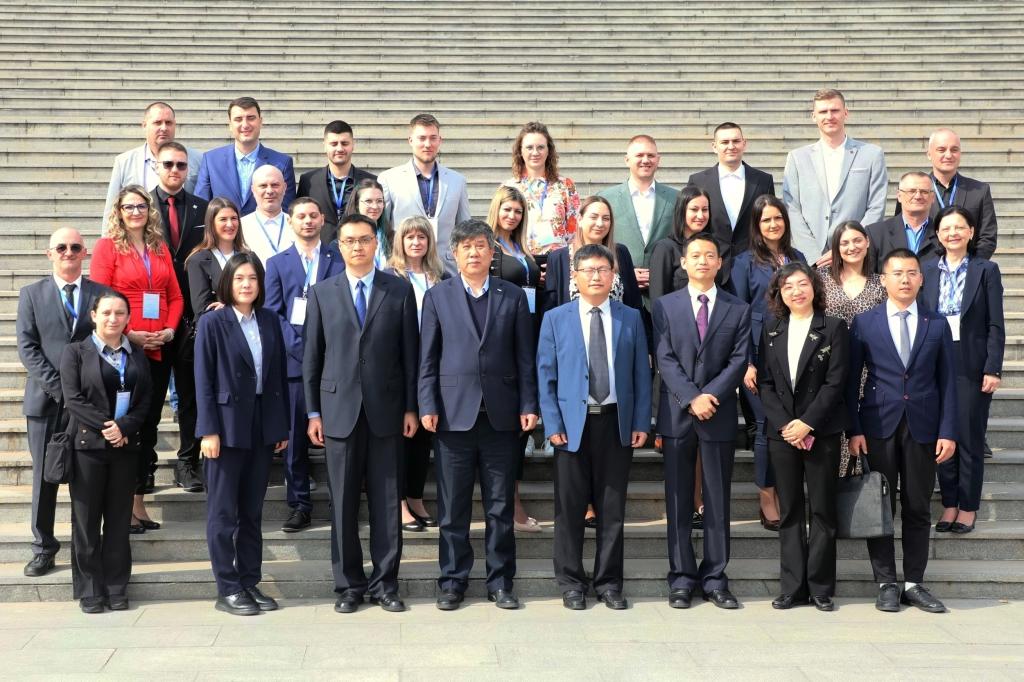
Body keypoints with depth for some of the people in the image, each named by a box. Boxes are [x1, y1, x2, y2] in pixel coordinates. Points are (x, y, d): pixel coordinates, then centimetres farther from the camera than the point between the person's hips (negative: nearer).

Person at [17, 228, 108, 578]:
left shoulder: (101, 294, 7)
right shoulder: (32, 294, 7)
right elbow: (27, 347, 0)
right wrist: (58, 387, -11)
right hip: (46, 399, 0)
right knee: (44, 477, 5)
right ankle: (43, 546, 14)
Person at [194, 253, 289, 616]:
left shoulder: (270, 321, 8)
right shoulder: (212, 323, -5)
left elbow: (280, 374, 9)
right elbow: (203, 380, -7)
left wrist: (283, 425, 7)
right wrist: (209, 431, -12)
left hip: (263, 427, 5)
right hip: (228, 426, -4)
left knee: (252, 511, 11)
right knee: (223, 513, 3)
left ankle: (250, 582, 19)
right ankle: (227, 589, 9)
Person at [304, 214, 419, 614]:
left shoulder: (400, 291, 4)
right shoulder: (322, 293, 6)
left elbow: (410, 353, 4)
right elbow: (311, 357, 7)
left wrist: (411, 407, 1)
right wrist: (313, 412, 3)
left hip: (386, 409, 0)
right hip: (339, 410, 1)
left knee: (387, 502, 3)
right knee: (343, 503, 4)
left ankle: (385, 583, 13)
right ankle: (348, 585, 14)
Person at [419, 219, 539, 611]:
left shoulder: (513, 297, 8)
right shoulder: (437, 297, 7)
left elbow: (525, 358, 6)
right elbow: (427, 358, 5)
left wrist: (529, 406, -1)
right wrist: (427, 406, -4)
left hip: (501, 414, 1)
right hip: (454, 413, 0)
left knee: (500, 505, 6)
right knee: (452, 507, 4)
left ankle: (500, 582, 16)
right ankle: (452, 581, 15)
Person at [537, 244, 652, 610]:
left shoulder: (630, 318, 8)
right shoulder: (555, 319, 4)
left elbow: (641, 374, 7)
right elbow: (546, 376, 2)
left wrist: (641, 422, -1)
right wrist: (552, 424, -7)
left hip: (616, 422, 1)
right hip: (573, 423, -1)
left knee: (612, 508, 6)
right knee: (570, 508, 4)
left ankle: (609, 582, 16)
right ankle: (571, 583, 15)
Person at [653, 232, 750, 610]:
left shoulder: (738, 309, 8)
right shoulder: (665, 306, 6)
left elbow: (739, 360, -1)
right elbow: (665, 359, -3)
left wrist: (710, 395, -14)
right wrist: (691, 398, -14)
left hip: (720, 414, 0)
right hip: (677, 415, 0)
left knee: (718, 501, 4)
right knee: (678, 501, 3)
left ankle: (715, 578, 11)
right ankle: (682, 578, 10)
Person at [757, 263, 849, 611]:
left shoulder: (834, 328, 0)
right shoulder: (772, 331, 9)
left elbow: (835, 383, -7)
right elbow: (765, 383, 5)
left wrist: (807, 423, -14)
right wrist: (785, 424, -8)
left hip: (822, 431, -3)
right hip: (782, 432, 3)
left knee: (822, 510, 1)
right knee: (789, 511, 6)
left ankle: (821, 588, 8)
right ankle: (792, 587, 11)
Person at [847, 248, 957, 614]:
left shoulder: (937, 324, 6)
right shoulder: (864, 323, 2)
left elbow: (947, 381, 5)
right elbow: (850, 380, 2)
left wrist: (948, 431, -2)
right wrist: (853, 430, -5)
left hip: (923, 428, 1)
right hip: (879, 426, -1)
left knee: (918, 509, 7)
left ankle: (914, 583, 16)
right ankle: (886, 584, 12)